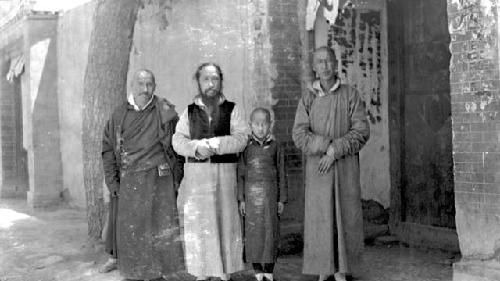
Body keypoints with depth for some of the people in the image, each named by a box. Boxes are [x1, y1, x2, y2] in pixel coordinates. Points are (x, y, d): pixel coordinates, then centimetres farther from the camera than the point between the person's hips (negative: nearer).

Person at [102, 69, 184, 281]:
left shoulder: (164, 111, 1)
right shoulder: (119, 115, 6)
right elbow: (108, 149, 11)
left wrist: (177, 175, 1)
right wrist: (111, 181, 5)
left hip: (159, 180, -2)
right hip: (130, 182, 2)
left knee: (159, 228, 1)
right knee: (130, 230, 5)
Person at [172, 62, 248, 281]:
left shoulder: (231, 110, 5)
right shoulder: (190, 111, 10)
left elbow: (241, 138, -6)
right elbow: (178, 140, 3)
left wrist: (213, 144, -17)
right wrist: (196, 147, -16)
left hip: (224, 173, -1)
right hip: (195, 173, 1)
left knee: (226, 221, 2)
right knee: (196, 224, 2)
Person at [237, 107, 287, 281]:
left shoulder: (275, 146, 2)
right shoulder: (246, 147, 1)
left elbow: (281, 175, 5)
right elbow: (240, 174, 3)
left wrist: (282, 199, 3)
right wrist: (241, 199, -1)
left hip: (270, 193, 0)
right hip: (251, 193, 0)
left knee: (271, 231, 2)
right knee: (253, 232, 4)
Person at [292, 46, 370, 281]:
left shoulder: (351, 95, 3)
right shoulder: (308, 99, 6)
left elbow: (362, 131, -5)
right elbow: (299, 135, -3)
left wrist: (334, 151, -15)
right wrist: (329, 145, -16)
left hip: (345, 168, 0)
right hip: (317, 169, 1)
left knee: (345, 217, 1)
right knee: (319, 218, 0)